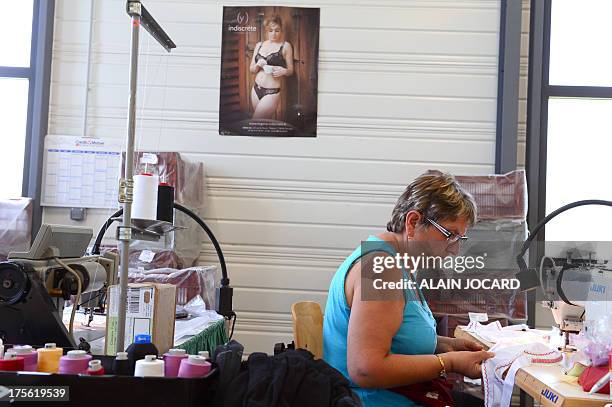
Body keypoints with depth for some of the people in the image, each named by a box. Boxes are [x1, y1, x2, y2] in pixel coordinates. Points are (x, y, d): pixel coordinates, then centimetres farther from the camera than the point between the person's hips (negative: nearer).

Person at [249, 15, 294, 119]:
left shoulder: (285, 46, -3)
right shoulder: (259, 45, 9)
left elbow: (291, 70, 2)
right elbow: (252, 69, 13)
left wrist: (284, 71, -21)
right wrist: (257, 65, -10)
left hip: (272, 92, -5)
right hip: (256, 89, 5)